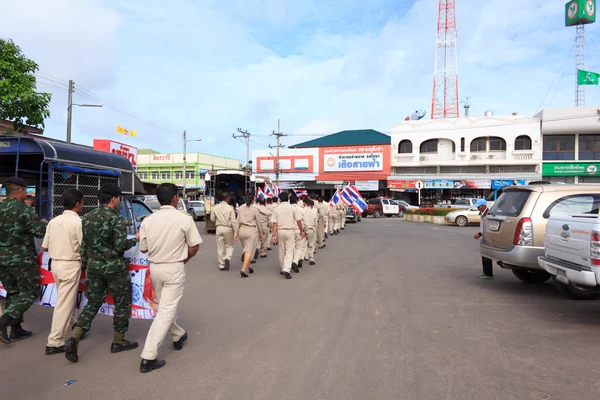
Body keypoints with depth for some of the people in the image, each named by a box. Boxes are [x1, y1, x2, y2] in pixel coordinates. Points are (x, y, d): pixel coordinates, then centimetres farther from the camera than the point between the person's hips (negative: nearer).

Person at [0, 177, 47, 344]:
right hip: (21, 258, -7)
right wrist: (44, 223, 3)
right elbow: (41, 231, -16)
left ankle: (16, 330, 17)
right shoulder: (24, 209, -14)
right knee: (30, 292, 3)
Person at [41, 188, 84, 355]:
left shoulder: (53, 221, 5)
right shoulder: (78, 222, -14)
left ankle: (75, 327, 39)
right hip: (70, 265, -7)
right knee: (64, 303, -2)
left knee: (67, 299, 22)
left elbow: (44, 247, 9)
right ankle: (54, 343, 1)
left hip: (55, 264, 8)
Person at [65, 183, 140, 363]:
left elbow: (83, 245, 10)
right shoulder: (116, 219, -15)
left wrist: (86, 263, 19)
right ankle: (118, 341, 18)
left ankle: (74, 338, -3)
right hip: (114, 267, -6)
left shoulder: (87, 218, 6)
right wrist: (135, 239, -2)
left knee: (93, 303, 14)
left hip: (94, 267, 6)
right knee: (122, 304, 10)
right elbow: (120, 245, -19)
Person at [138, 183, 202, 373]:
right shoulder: (184, 219, -14)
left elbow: (143, 248, 2)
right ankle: (148, 357, -2)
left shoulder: (148, 220, -5)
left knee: (165, 306, 24)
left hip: (155, 268, 5)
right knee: (166, 311, 0)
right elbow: (194, 247, -9)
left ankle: (178, 336, 44)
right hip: (174, 269, -5)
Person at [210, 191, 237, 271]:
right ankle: (227, 258, -11)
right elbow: (233, 221, -12)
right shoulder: (230, 208, -12)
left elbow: (212, 219, 6)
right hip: (228, 229, -3)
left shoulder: (215, 207, -1)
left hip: (219, 228, 3)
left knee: (220, 247, 10)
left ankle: (222, 265, 14)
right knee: (229, 245, 14)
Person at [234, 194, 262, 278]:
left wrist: (236, 232, 10)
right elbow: (258, 223, 0)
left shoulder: (241, 208, 1)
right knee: (248, 251, -4)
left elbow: (238, 221, 4)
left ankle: (249, 267, 29)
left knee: (246, 249, 20)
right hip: (251, 231, -4)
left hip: (242, 230, 4)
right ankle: (243, 270, -14)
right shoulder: (254, 210, -8)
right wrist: (260, 234, 13)